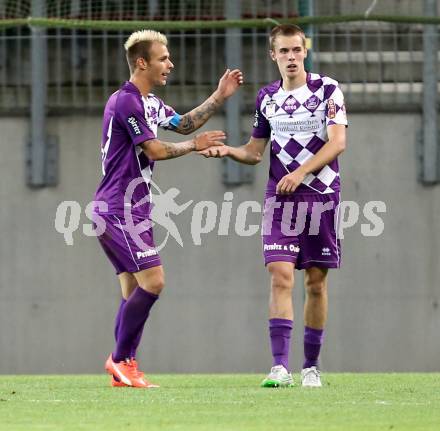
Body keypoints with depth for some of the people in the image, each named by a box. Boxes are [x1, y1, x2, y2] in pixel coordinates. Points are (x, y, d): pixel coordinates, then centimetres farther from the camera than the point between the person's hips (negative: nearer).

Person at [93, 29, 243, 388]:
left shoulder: (150, 103, 16)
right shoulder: (126, 102, -15)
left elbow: (184, 124, 29)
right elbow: (155, 150, -14)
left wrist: (219, 97, 21)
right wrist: (195, 146, 1)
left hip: (131, 211, 10)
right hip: (119, 210, -10)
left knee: (135, 291, 7)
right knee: (152, 281, -15)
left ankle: (124, 370, 7)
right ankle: (120, 358, -7)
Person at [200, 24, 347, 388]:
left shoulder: (327, 89, -2)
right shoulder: (267, 98, 9)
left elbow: (337, 142, -11)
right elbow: (254, 152, 17)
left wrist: (300, 172, -21)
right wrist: (227, 150, -4)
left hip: (322, 194, -2)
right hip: (280, 197, 2)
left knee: (316, 282, 3)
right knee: (281, 276, -13)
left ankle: (311, 366, 14)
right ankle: (280, 367, -18)